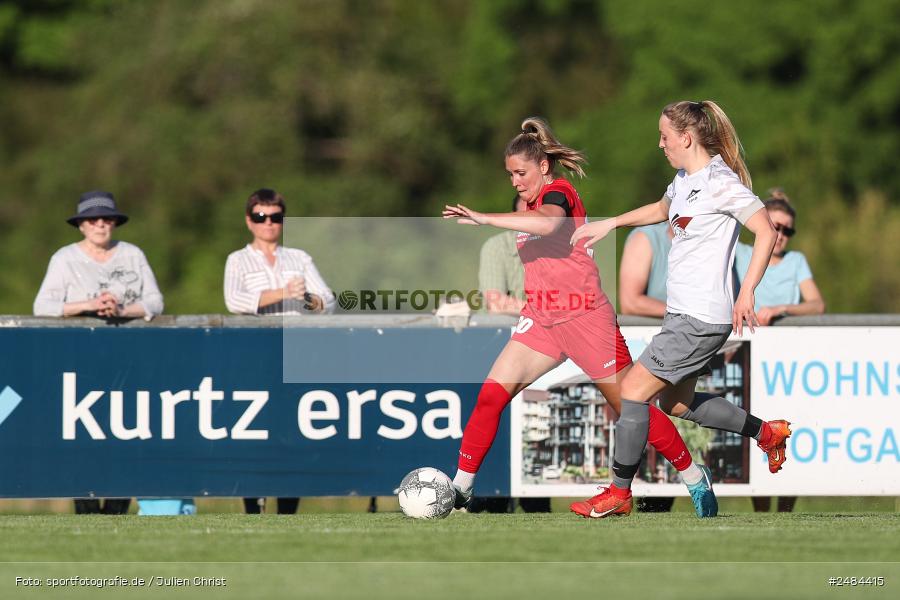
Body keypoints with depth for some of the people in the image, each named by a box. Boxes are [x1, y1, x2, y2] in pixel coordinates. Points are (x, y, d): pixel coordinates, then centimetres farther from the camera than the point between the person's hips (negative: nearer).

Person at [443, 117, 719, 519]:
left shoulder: (557, 192, -12)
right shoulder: (532, 203, 15)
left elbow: (549, 223, -37)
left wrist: (483, 219, -36)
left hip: (584, 317, -8)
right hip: (541, 319, 8)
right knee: (490, 396, -8)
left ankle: (695, 478, 17)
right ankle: (461, 486, -5)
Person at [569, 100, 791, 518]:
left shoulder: (721, 183, -16)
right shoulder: (685, 180, 12)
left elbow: (766, 232, -20)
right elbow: (662, 210, 35)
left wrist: (746, 293, -25)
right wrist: (609, 224, 30)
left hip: (702, 320, -10)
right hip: (682, 311, 10)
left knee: (634, 387, -8)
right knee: (676, 403, 18)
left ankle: (619, 493, 0)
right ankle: (768, 432, 29)